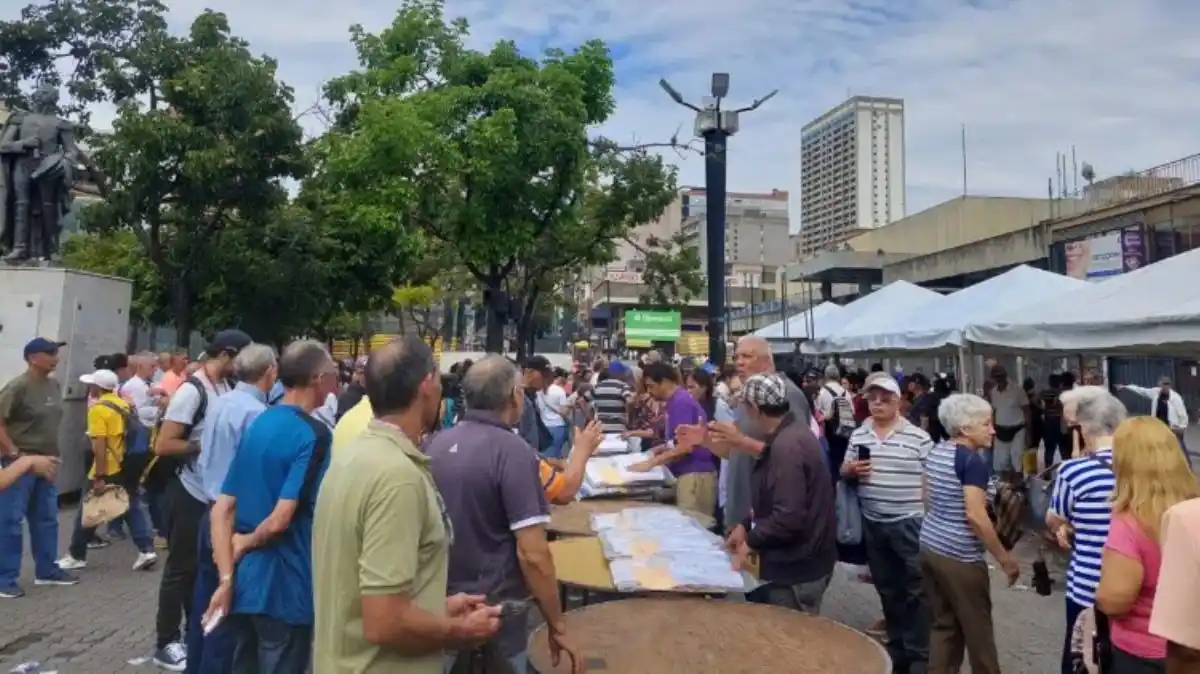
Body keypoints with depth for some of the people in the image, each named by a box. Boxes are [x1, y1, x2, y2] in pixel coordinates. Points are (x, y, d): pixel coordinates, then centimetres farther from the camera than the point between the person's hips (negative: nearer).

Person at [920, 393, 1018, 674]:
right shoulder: (972, 461, -19)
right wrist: (1004, 558, -14)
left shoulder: (935, 451, 7)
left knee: (942, 624, 15)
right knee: (978, 627, 10)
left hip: (929, 546, 8)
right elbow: (975, 516, -23)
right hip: (959, 557, -8)